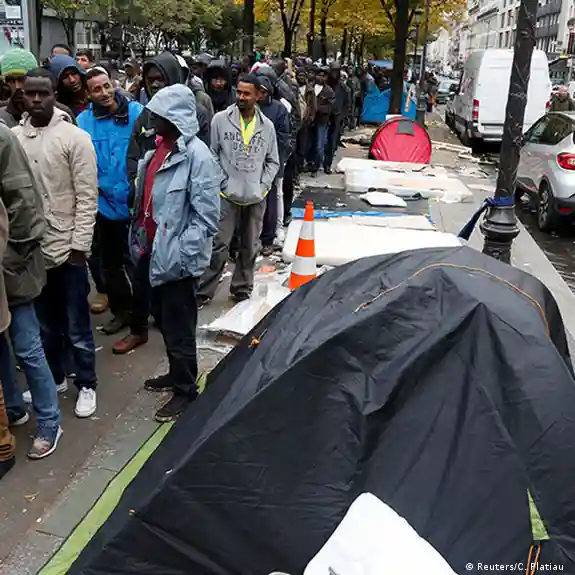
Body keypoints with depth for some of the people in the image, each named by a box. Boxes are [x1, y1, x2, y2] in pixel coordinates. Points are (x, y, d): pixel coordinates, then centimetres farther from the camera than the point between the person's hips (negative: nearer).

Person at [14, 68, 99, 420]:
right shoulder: (13, 137, 3)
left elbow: (87, 197, -10)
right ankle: (54, 377, 36)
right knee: (46, 323, 19)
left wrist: (80, 245, -13)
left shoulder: (75, 137, -8)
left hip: (67, 247, -4)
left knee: (77, 325, 8)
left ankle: (87, 385, 24)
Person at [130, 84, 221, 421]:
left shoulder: (196, 154, -18)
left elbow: (206, 215, -20)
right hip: (157, 252, 8)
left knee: (179, 327, 5)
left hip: (178, 259, -8)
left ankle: (186, 390, 23)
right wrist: (141, 239, 13)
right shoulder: (160, 148, 8)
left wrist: (179, 255, -22)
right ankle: (177, 373, 41)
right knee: (166, 320, 22)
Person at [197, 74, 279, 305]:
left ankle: (242, 288, 28)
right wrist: (220, 182, -8)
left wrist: (263, 185, -2)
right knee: (219, 246, -2)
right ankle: (203, 291, 10)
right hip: (227, 195, -3)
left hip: (256, 198, 3)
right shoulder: (221, 119, -5)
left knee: (249, 247, 13)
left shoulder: (267, 126, 3)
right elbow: (211, 155, -1)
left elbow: (273, 161, 11)